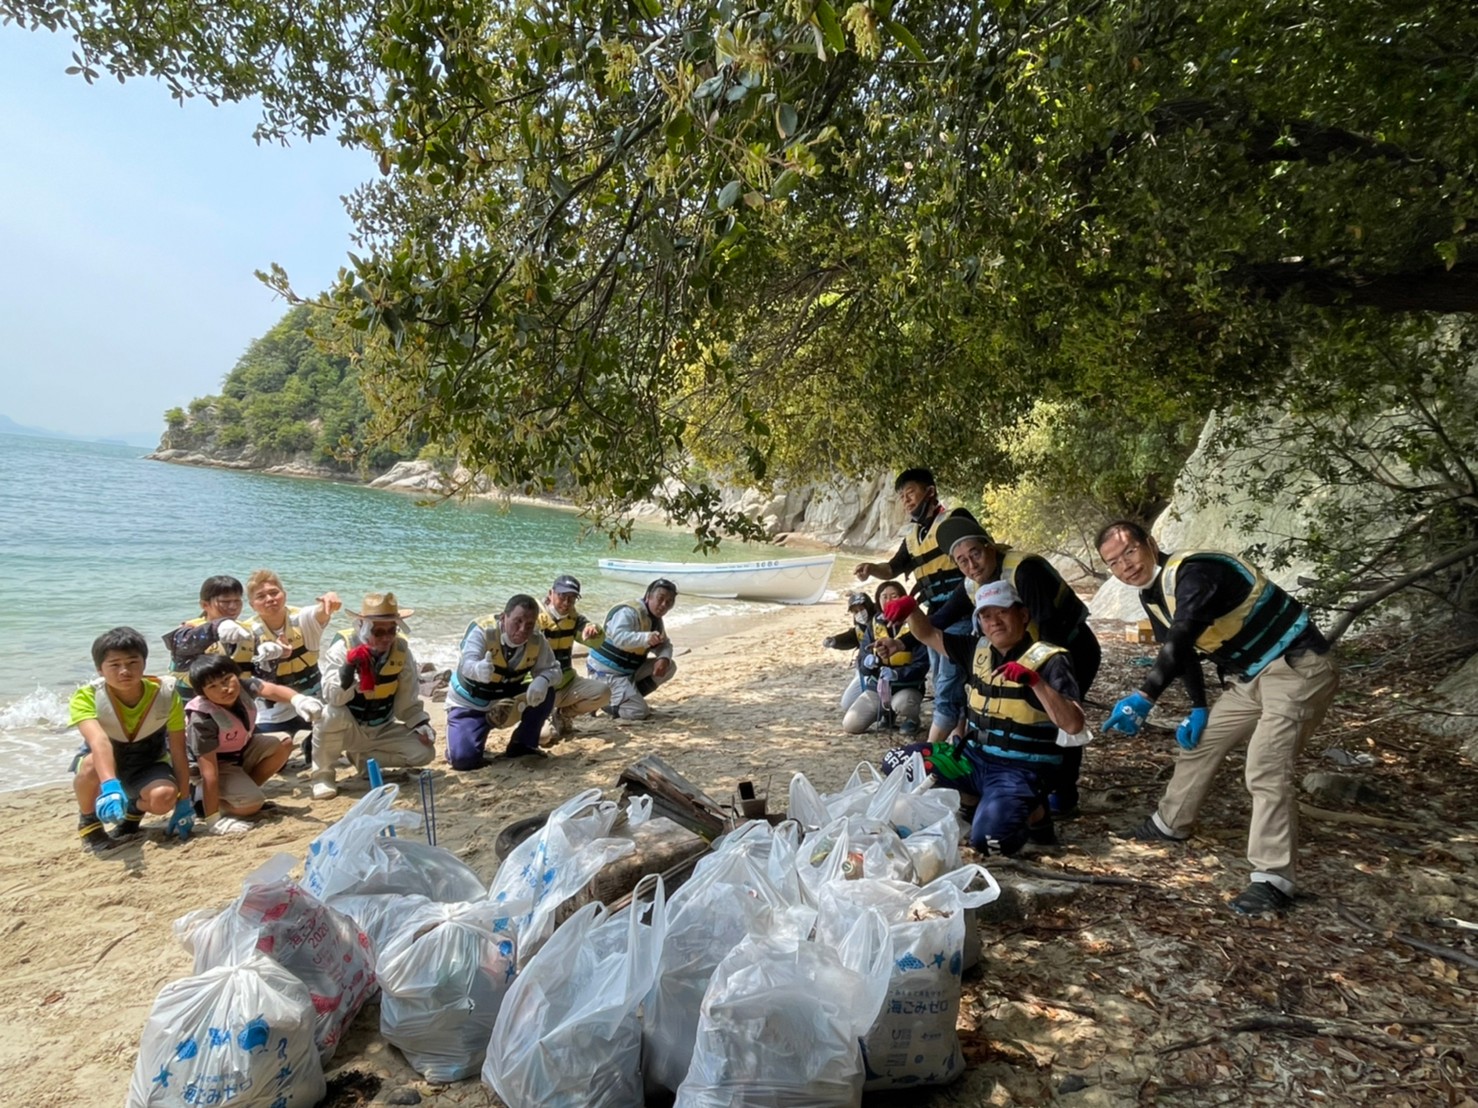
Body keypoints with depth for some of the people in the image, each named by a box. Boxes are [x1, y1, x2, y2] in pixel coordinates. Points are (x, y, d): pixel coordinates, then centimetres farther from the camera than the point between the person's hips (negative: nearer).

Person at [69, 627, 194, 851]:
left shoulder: (166, 693, -23)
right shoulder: (86, 696, -27)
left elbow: (178, 752, -17)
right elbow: (99, 742, -45)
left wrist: (184, 802, -17)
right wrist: (110, 786, -62)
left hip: (148, 763, 0)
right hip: (103, 764, 0)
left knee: (164, 797, -31)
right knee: (92, 764, -36)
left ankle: (136, 808, 8)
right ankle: (88, 821, -4)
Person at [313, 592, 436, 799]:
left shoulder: (401, 649, -10)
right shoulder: (342, 646, -20)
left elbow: (408, 699, -1)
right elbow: (333, 698, -31)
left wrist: (421, 724, -15)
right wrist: (349, 665, -44)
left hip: (383, 730, 4)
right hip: (348, 729, -3)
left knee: (424, 752, -15)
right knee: (333, 714, -36)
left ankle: (361, 757, 7)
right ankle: (322, 775, -11)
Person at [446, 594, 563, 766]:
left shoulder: (537, 641, -15)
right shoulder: (482, 631, -29)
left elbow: (552, 669, -11)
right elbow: (467, 664, -44)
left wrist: (543, 680, -36)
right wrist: (479, 669, -70)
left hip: (505, 705, 4)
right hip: (469, 705, -4)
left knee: (545, 693, -20)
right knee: (463, 758, -23)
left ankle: (522, 745, 1)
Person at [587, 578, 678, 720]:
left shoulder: (656, 619, 8)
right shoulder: (628, 612, -21)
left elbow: (665, 644, 8)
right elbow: (618, 638, -38)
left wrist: (664, 658, -16)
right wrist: (646, 637, -51)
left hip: (630, 670, 9)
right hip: (606, 672, -9)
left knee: (669, 666, -1)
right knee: (639, 712, -18)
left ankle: (628, 697, 4)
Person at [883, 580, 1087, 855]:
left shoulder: (1049, 660, -14)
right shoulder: (980, 650, 5)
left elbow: (1074, 725, -24)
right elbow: (929, 635, 10)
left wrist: (1035, 681, -36)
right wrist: (912, 609, -12)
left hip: (1019, 770, -7)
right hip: (973, 758, 7)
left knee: (987, 837, -30)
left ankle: (1034, 813, 2)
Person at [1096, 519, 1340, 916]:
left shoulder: (1192, 572, -26)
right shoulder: (1152, 595, 4)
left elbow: (1181, 640, -42)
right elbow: (1180, 650, 15)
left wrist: (1143, 697, -51)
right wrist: (1198, 707, 8)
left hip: (1297, 668, -10)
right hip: (1250, 675, 10)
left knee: (1266, 770, -18)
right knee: (1198, 742, 16)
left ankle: (1273, 882, -11)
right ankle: (1170, 824, 34)